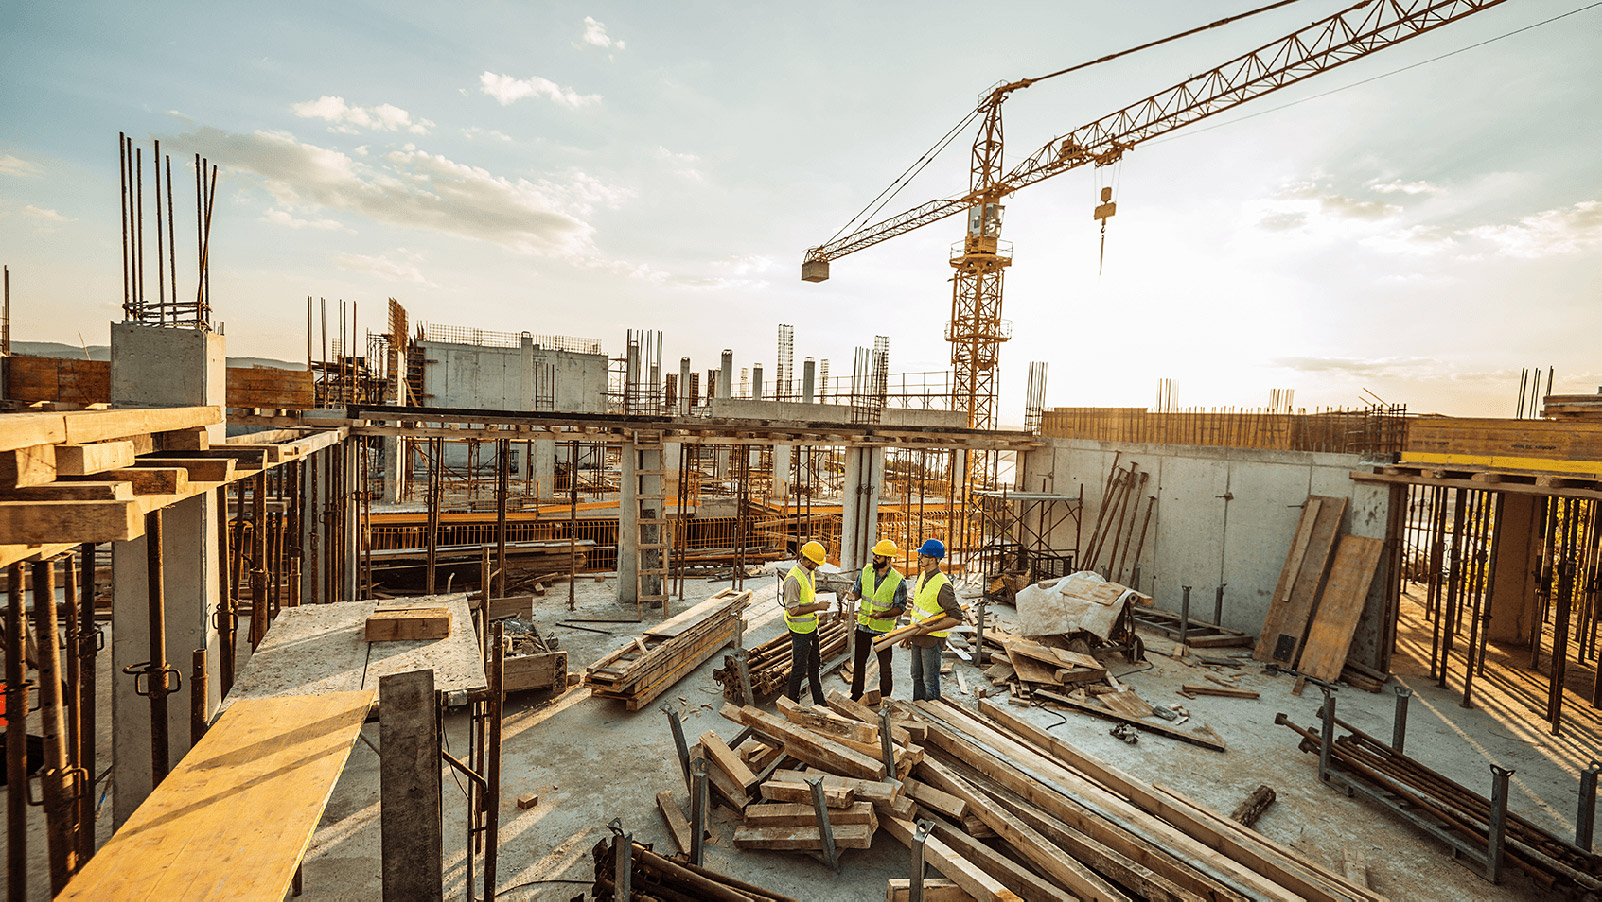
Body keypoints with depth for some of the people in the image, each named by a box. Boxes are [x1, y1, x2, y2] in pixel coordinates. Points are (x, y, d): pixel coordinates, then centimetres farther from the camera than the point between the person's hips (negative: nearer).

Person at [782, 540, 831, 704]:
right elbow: (793, 610, -26)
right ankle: (792, 702, 24)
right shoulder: (793, 579, -26)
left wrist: (819, 603, 2)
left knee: (814, 666, 19)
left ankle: (819, 702, 32)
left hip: (812, 626, 9)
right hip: (800, 629, -9)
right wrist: (817, 606, -23)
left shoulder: (810, 572, 3)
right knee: (799, 667, 6)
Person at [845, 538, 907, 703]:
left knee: (884, 666, 9)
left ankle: (885, 698, 28)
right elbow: (857, 589, 8)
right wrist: (852, 596, -16)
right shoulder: (866, 570, -4)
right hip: (863, 625, 4)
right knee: (859, 662, 15)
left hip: (883, 629, -4)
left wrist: (882, 614, -26)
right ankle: (856, 695, 32)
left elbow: (900, 607, -10)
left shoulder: (898, 581, -16)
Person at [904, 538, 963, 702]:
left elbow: (957, 616, -22)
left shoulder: (943, 586, -23)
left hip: (933, 639, -8)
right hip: (918, 636, 9)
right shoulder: (923, 576, 4)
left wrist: (930, 628, -22)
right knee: (916, 676, 20)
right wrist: (909, 633, 18)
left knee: (930, 681, 4)